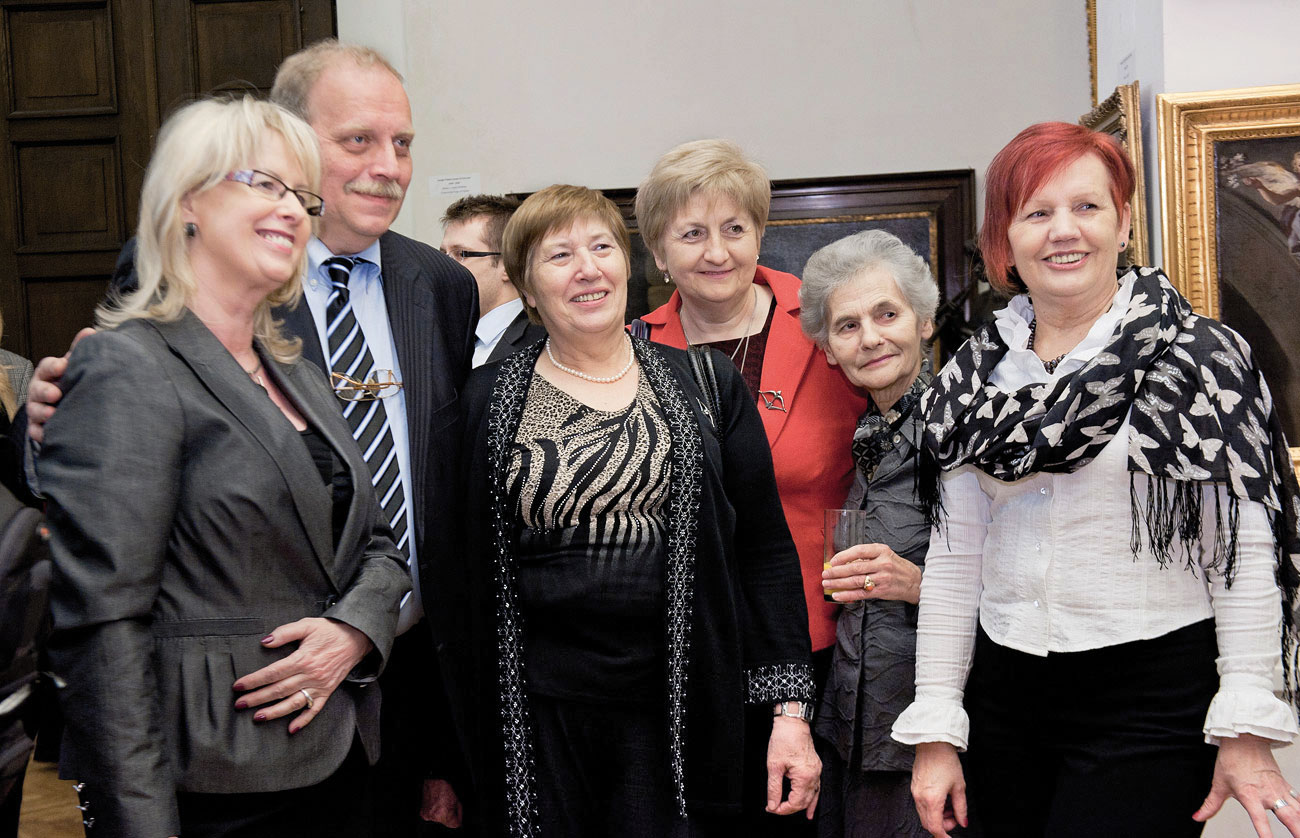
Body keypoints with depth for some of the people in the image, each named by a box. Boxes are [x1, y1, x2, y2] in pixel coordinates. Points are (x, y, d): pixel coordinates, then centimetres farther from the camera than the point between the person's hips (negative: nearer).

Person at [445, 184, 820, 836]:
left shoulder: (707, 387, 4)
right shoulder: (484, 403, 2)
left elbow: (765, 551, 4)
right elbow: (456, 574, 4)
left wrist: (788, 708, -3)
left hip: (678, 715, 1)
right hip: (534, 721, 0)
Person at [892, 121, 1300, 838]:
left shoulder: (1196, 358, -5)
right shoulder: (975, 374, 6)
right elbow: (954, 556, 7)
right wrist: (935, 730, 4)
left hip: (1154, 701, -4)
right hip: (1006, 694, 4)